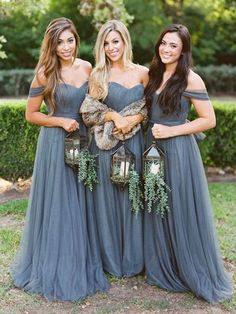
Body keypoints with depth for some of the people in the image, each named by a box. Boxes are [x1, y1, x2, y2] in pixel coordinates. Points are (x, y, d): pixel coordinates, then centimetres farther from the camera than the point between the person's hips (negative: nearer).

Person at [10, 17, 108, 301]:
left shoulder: (87, 67, 3)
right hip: (55, 143, -4)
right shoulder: (45, 73, -9)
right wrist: (61, 122, -15)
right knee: (57, 205, 4)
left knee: (81, 205, 13)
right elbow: (31, 114, -4)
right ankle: (56, 267, 22)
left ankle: (81, 264, 31)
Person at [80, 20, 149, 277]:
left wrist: (133, 119, -11)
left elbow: (149, 109, 7)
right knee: (107, 199, 5)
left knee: (132, 198, 7)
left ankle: (132, 259, 23)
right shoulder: (98, 74, 3)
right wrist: (113, 116, -15)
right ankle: (111, 259, 21)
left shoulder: (142, 73, 5)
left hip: (133, 143, 1)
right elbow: (90, 111, 1)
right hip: (105, 144, 0)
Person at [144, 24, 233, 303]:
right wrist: (151, 131, 4)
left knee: (181, 213, 1)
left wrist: (171, 131, -17)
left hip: (178, 151, -6)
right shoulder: (153, 75, 9)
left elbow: (209, 120, -12)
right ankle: (162, 269, 31)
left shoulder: (190, 79, -11)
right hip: (154, 149, 7)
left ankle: (195, 275, 20)